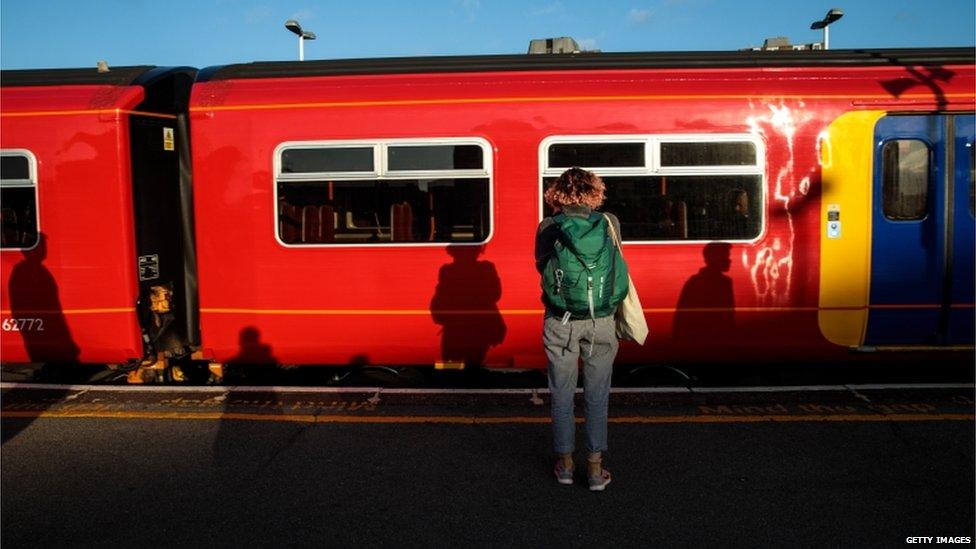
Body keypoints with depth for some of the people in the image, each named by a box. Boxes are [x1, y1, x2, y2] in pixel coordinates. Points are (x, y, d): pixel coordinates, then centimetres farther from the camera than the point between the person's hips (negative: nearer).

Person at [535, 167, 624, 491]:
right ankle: (595, 467, 16)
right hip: (600, 321, 1)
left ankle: (565, 463, 22)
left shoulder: (547, 227, -5)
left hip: (560, 321, 0)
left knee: (562, 394, 13)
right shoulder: (610, 223, -2)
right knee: (597, 395, 11)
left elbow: (541, 266, 4)